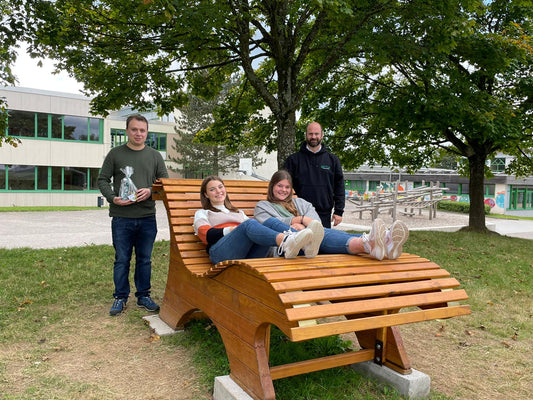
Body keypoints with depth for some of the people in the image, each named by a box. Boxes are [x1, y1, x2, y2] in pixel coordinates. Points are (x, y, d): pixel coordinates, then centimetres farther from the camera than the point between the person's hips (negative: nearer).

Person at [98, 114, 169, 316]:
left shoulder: (155, 156, 10)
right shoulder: (115, 154, 5)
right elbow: (103, 180, 6)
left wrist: (151, 191, -9)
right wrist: (113, 198, -11)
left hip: (147, 218, 2)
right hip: (121, 218, -2)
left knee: (145, 259, 11)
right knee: (122, 260, 6)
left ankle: (144, 295, 24)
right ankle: (120, 297, 20)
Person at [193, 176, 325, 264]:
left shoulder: (238, 212, 38)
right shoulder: (202, 213, 27)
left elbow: (258, 229, 23)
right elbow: (206, 235, 6)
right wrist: (231, 229, -10)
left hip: (248, 255, 4)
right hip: (221, 253, -4)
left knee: (270, 224, -26)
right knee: (249, 225, -34)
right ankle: (285, 242, -63)